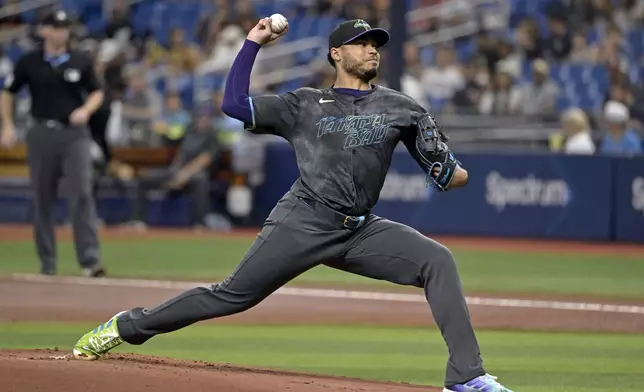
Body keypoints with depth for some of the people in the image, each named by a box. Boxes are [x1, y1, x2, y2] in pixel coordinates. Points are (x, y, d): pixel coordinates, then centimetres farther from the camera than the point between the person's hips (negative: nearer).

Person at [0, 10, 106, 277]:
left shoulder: (81, 62, 5)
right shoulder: (29, 62, 3)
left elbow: (96, 93, 13)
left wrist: (86, 110, -8)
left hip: (74, 134, -1)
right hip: (42, 133, 1)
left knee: (82, 194, -13)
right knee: (42, 199, 5)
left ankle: (90, 259, -17)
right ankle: (47, 262, 14)